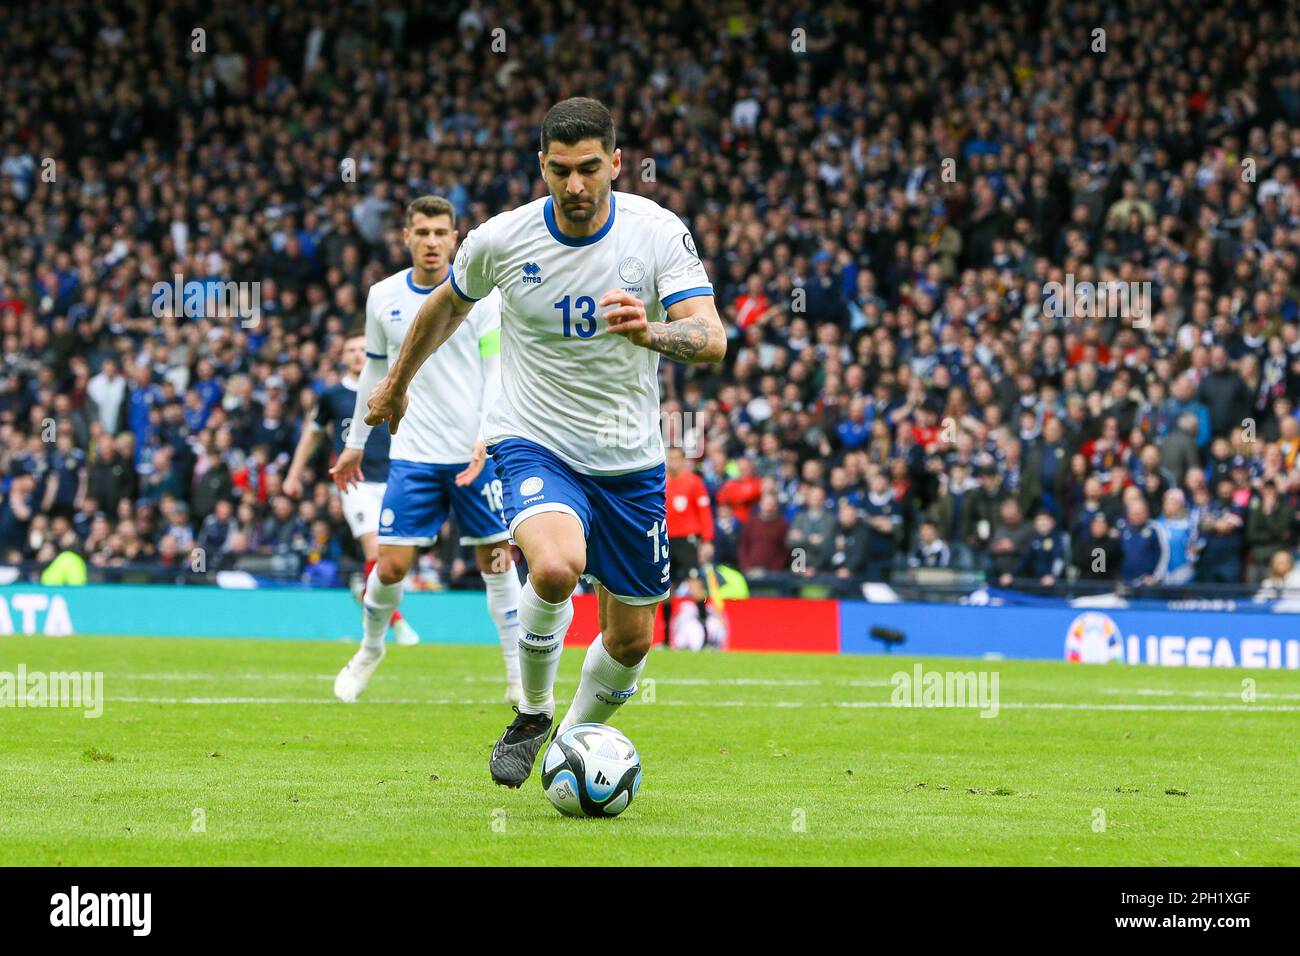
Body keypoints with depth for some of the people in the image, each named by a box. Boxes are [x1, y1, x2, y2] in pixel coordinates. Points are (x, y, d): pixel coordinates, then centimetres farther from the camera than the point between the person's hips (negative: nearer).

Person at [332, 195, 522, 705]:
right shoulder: (383, 297, 6)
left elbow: (497, 370, -5)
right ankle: (370, 648, 24)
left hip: (476, 453, -2)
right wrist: (355, 443, 21)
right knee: (391, 566, -4)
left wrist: (485, 438, -17)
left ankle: (519, 677, 11)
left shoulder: (480, 294, -3)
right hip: (412, 455, 2)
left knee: (496, 560, 1)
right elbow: (375, 371, 18)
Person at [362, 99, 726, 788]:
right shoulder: (502, 240, -9)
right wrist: (397, 382, 26)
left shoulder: (658, 233, -12)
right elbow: (447, 304, 13)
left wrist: (650, 331, -44)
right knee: (557, 566, -33)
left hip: (629, 460, 2)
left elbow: (711, 339, -23)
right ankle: (533, 713, -7)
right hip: (533, 441, -2)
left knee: (630, 639, 8)